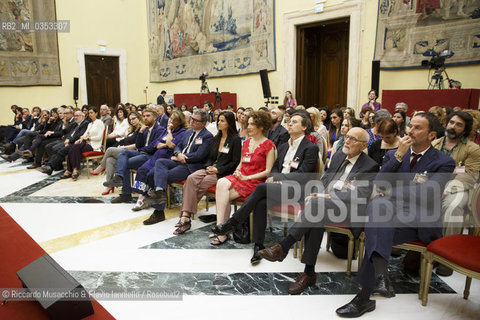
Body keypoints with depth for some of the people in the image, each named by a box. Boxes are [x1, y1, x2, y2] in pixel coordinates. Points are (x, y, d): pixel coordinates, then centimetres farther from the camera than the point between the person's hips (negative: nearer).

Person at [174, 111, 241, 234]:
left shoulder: (235, 139, -2)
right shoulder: (217, 138, 20)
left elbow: (235, 162, -7)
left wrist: (218, 170, -14)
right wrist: (208, 166, 0)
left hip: (224, 173, -6)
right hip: (210, 169, 6)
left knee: (198, 184, -26)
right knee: (191, 178, -23)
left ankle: (186, 216, -16)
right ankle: (185, 216, -28)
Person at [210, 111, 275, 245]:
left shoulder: (268, 145, -4)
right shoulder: (246, 142, 18)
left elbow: (268, 171, -9)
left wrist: (247, 177, -13)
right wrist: (237, 172, 1)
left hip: (255, 181, -6)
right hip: (241, 177, 6)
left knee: (224, 195, -25)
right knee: (221, 183, -25)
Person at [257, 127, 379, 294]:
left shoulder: (370, 166, -1)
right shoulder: (338, 156, 19)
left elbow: (360, 195, -13)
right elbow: (324, 179, 20)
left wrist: (328, 196, -19)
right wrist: (318, 193, -3)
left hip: (348, 209, -5)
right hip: (325, 201, 5)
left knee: (316, 203, -34)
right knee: (316, 217, -30)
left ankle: (283, 247, -30)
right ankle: (309, 273, -23)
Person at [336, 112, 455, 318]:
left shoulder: (444, 163, 4)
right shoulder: (393, 155, 16)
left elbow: (429, 193, -15)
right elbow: (379, 184, 0)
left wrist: (391, 192, -10)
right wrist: (399, 155, -8)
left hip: (423, 223, -3)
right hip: (393, 215, 3)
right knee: (376, 204, -34)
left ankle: (364, 296, -30)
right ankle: (380, 276, -38)